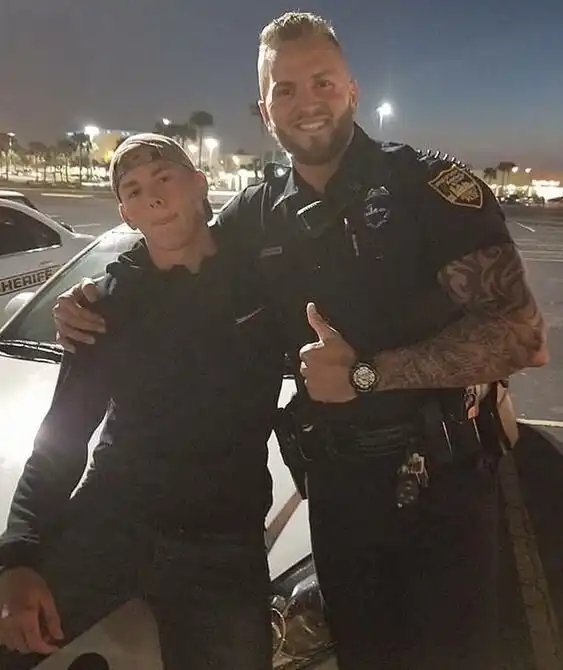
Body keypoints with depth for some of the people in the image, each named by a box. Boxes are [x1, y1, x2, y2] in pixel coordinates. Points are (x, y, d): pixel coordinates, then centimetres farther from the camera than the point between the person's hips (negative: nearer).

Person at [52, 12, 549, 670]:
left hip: (444, 478, -3)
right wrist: (93, 310, -5)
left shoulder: (428, 185, -12)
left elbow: (520, 330, -20)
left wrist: (364, 373, -23)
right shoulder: (254, 215, 2)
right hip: (336, 483, 4)